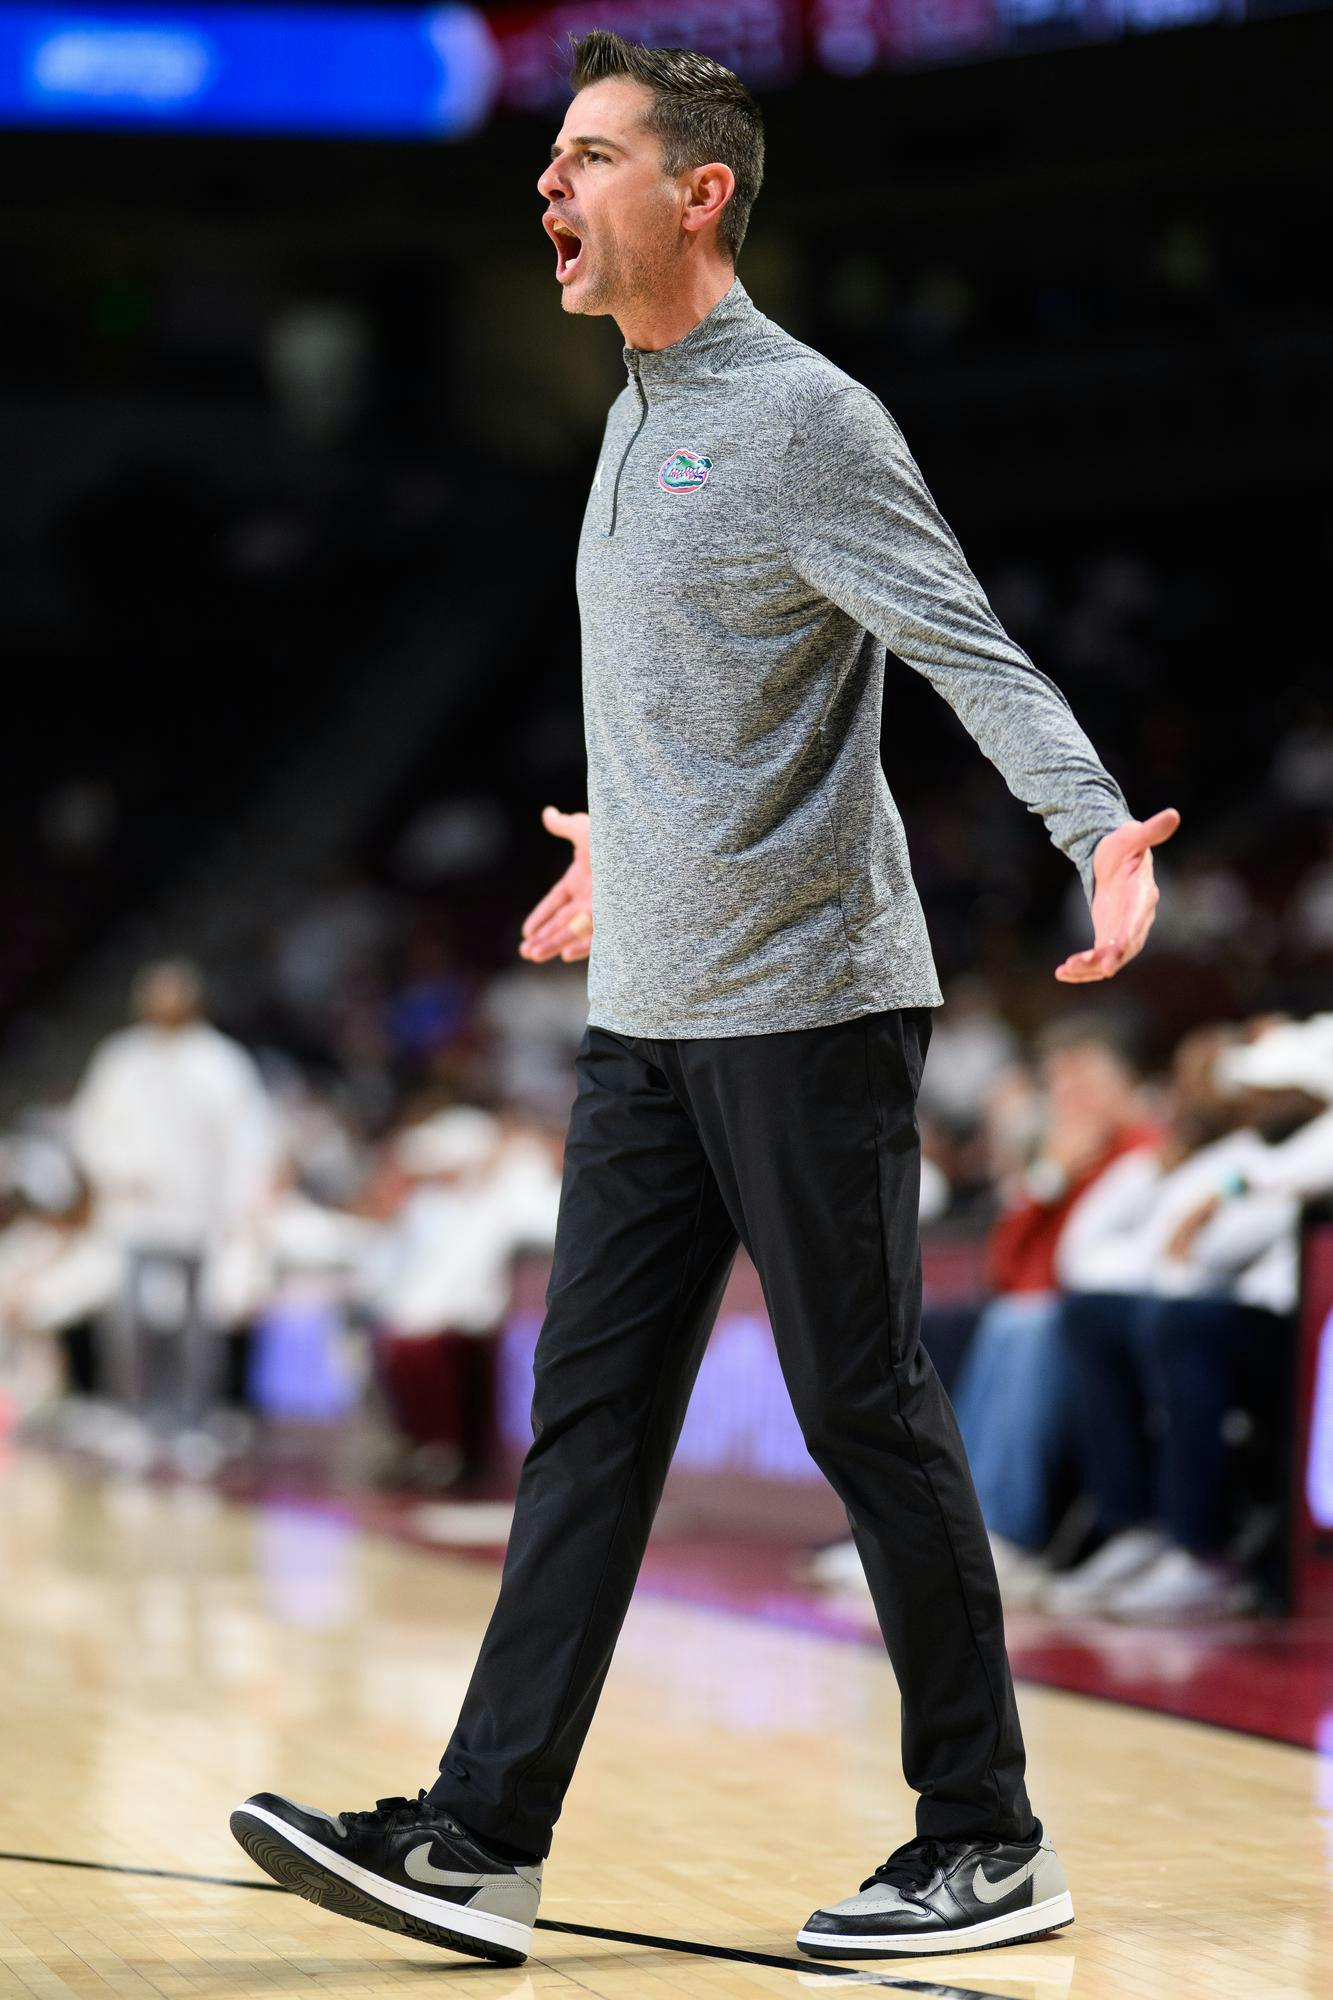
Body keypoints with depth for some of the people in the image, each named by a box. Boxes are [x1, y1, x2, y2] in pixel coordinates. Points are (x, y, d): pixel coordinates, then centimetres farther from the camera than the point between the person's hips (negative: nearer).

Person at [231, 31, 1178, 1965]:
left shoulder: (807, 420, -11)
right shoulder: (639, 420, 16)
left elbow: (978, 654, -19)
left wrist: (1100, 830, -35)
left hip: (807, 1002, -8)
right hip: (649, 1007, 8)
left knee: (868, 1411, -2)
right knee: (589, 1414, 3)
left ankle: (987, 1840, 9)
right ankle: (482, 1843, 2)